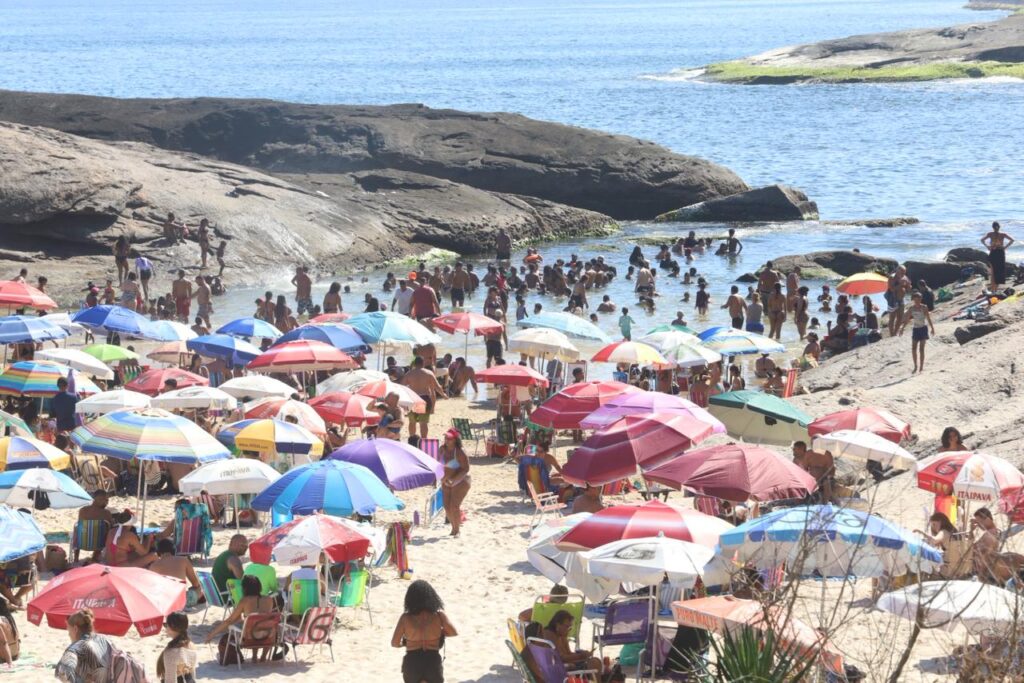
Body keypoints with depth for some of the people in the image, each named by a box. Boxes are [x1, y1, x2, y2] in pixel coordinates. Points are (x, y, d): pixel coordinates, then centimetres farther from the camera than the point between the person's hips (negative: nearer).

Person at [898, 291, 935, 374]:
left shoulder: (924, 308, -7)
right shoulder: (911, 308, 1)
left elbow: (928, 318, -5)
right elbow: (906, 319, 6)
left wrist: (932, 328, -7)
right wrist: (902, 328, 3)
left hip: (923, 328, -3)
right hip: (916, 329, 3)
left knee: (921, 348, -3)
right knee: (913, 348, 0)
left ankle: (921, 366, 3)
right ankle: (916, 366, 12)